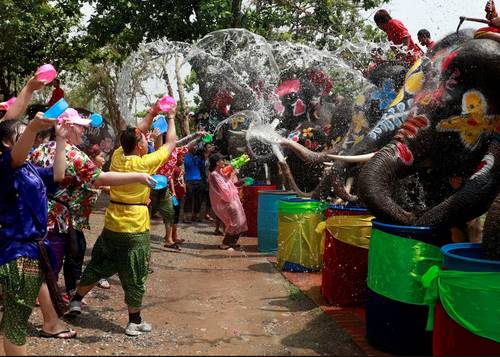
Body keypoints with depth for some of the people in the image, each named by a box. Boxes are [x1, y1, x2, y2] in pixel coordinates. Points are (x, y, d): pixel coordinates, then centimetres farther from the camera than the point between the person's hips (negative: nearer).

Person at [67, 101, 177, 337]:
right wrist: (171, 118, 11)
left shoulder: (117, 157, -1)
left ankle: (76, 302, 33)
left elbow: (134, 134, 16)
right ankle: (134, 322, 14)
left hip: (111, 226, 6)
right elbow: (171, 143, -3)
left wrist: (152, 114, 17)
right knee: (135, 277, 5)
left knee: (97, 266, 22)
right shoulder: (145, 163, -16)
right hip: (136, 229, -6)